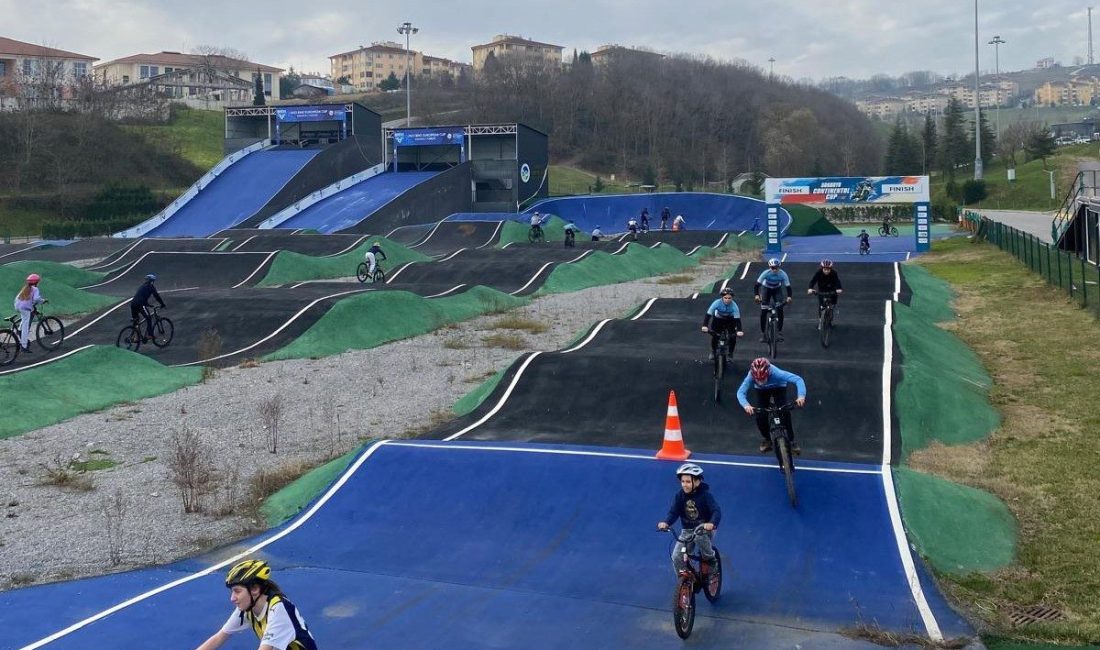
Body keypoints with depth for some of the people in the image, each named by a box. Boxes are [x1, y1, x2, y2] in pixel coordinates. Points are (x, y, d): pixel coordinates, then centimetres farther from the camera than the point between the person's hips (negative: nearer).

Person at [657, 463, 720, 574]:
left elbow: (716, 511, -27)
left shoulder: (705, 494, -17)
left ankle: (709, 558, -7)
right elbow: (673, 512, -13)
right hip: (687, 530, 4)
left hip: (705, 528, -3)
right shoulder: (679, 495, -8)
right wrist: (665, 522, -35)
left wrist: (712, 523, -49)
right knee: (677, 557, -9)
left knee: (699, 536, -37)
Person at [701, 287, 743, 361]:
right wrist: (705, 326, -46)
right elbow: (708, 314, -33)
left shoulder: (734, 306, -32)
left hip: (730, 321, 0)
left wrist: (739, 331, -48)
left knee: (733, 337, -13)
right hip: (718, 320, 0)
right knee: (714, 336, -12)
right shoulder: (717, 303, -32)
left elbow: (737, 319, -35)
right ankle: (713, 352, 16)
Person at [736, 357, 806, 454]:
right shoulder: (751, 376, -39)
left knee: (785, 413, -17)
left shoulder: (776, 373, -44)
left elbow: (798, 379, -46)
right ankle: (767, 439, 16)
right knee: (759, 415, -11)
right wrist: (746, 405, -63)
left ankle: (791, 441, 3)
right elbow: (740, 392, -43)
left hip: (779, 388, -2)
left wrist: (801, 396, -62)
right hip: (761, 390, 2)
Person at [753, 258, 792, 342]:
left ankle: (780, 332, -1)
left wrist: (789, 297, -44)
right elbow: (757, 285, -30)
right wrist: (756, 295, -46)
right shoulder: (766, 273, -31)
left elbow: (788, 286, -27)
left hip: (777, 289, 1)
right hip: (767, 289, -1)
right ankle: (762, 333, 0)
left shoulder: (783, 274, -29)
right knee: (763, 312, -10)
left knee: (780, 309, -15)